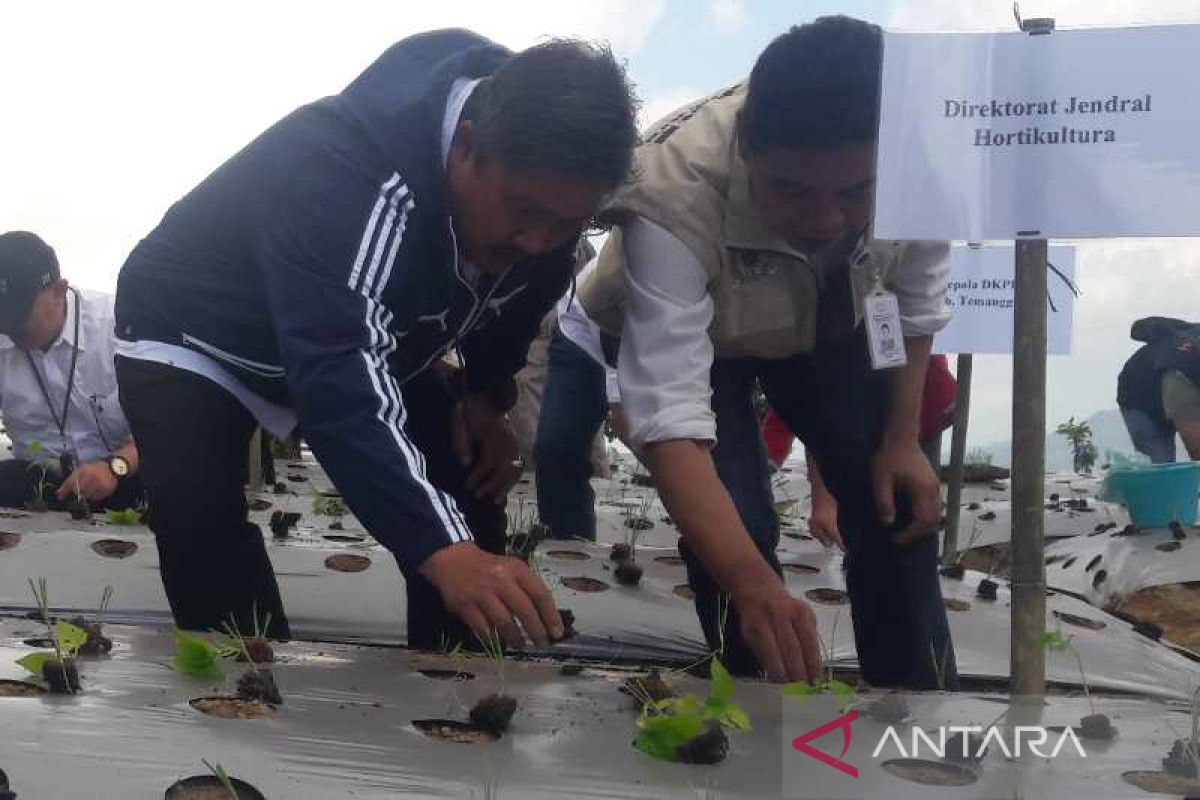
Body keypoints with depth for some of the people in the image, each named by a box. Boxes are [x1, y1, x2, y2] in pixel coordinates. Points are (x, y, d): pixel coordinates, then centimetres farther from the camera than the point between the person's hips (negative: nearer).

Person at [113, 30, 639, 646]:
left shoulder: (540, 187, -19)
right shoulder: (346, 168, -43)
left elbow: (512, 302, 5)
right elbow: (336, 382, -53)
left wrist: (487, 391, -9)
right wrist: (443, 550, -62)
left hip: (368, 344, 6)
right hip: (199, 333, -6)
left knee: (466, 504, -2)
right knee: (202, 525, -28)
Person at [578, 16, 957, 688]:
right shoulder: (675, 194, -45)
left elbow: (917, 294, -11)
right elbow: (669, 412, -48)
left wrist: (902, 439, -12)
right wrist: (754, 585, -58)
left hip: (830, 321, 3)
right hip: (686, 329, -3)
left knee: (899, 509, -2)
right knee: (734, 531, -19)